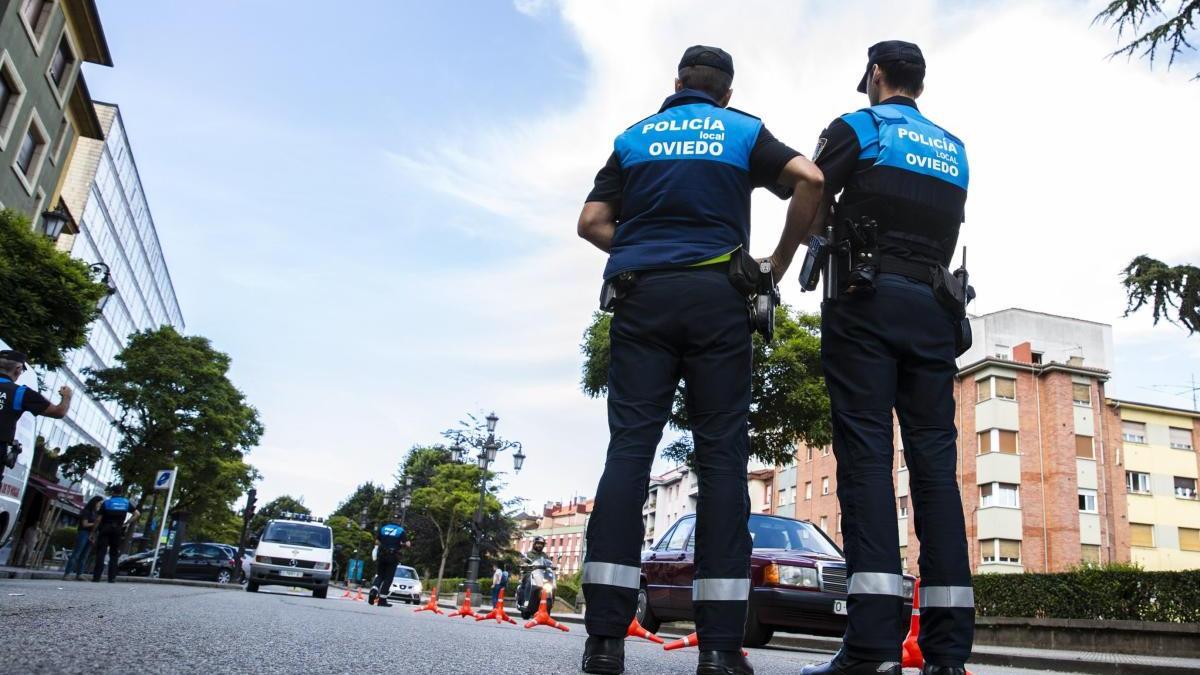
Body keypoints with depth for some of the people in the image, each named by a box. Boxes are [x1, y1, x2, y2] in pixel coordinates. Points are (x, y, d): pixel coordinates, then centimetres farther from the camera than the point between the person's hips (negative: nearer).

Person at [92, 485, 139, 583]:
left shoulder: (106, 502, -1)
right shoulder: (126, 503, 7)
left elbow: (99, 519, -3)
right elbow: (137, 514, 1)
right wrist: (126, 523, 3)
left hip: (105, 530, -2)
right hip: (118, 530, 2)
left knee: (100, 554, -1)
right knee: (114, 555, 7)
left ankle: (96, 576, -5)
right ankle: (111, 577, 3)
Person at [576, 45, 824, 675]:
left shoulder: (634, 137, 20)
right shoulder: (744, 132, 16)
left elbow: (591, 222, 11)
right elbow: (809, 179, -1)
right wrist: (779, 260, 9)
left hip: (641, 294, 1)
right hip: (716, 294, -1)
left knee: (628, 449, -4)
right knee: (722, 454, -3)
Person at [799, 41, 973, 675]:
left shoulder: (856, 128, 7)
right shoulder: (954, 148, 23)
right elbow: (945, 231, 23)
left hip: (865, 298, -4)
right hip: (934, 307, 5)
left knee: (865, 451, -11)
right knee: (934, 458, -1)